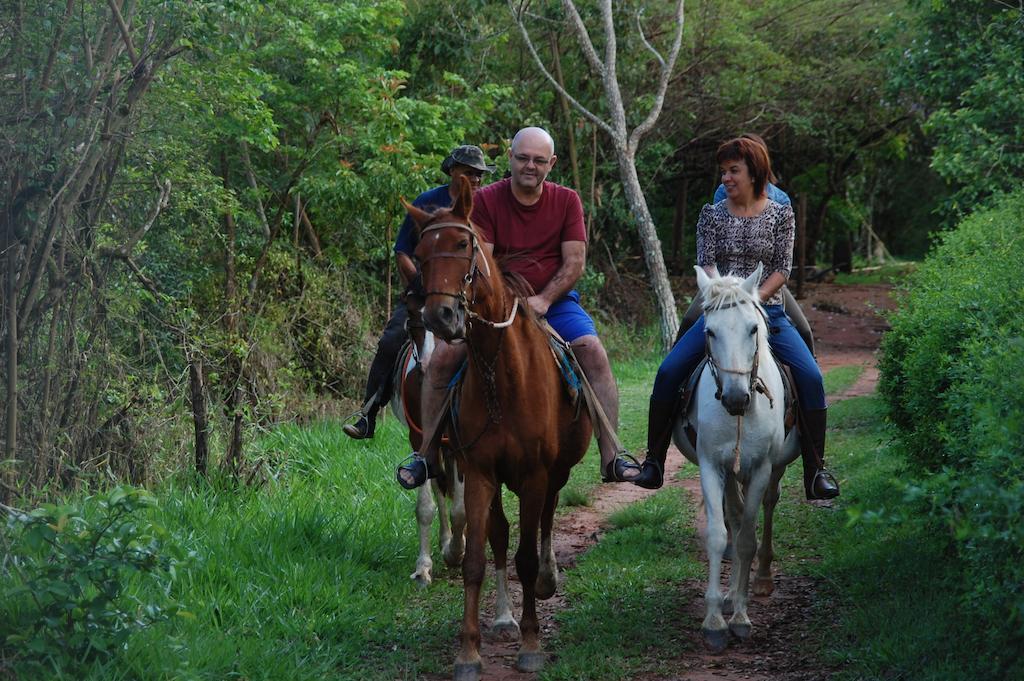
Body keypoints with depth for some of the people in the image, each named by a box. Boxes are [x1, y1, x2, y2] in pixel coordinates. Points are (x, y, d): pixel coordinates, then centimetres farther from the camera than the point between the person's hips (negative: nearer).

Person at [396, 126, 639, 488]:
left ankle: (611, 457, -24)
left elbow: (575, 262, -4)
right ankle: (426, 454, -8)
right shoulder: (485, 201, -2)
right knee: (443, 356, -20)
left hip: (553, 299, 0)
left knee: (593, 351, -25)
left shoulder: (567, 201, 2)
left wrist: (543, 300, -19)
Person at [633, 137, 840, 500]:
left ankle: (816, 471, -13)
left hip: (768, 311, -1)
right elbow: (706, 264, -1)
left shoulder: (780, 214, 4)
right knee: (668, 372, -17)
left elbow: (782, 269, -1)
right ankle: (654, 462, -7)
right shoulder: (712, 215, 7)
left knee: (811, 377, -21)